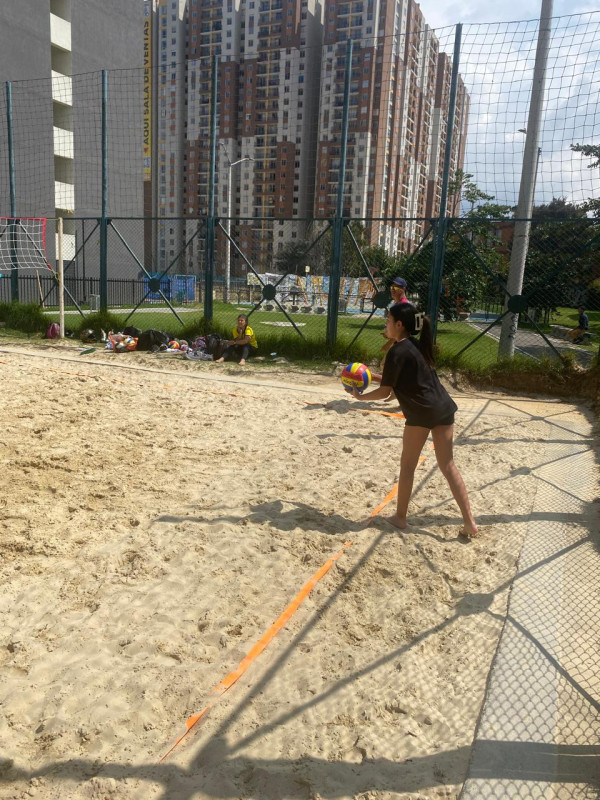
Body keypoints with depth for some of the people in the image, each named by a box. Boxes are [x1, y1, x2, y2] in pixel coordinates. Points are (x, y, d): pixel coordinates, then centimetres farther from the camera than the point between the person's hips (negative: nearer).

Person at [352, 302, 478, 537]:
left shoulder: (397, 352, -12)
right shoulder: (417, 344, 13)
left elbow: (384, 392, -9)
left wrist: (360, 396, 6)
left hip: (421, 412, -8)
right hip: (444, 407, 8)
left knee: (407, 466, 8)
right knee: (448, 466, 10)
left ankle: (400, 517, 21)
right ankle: (469, 522, 10)